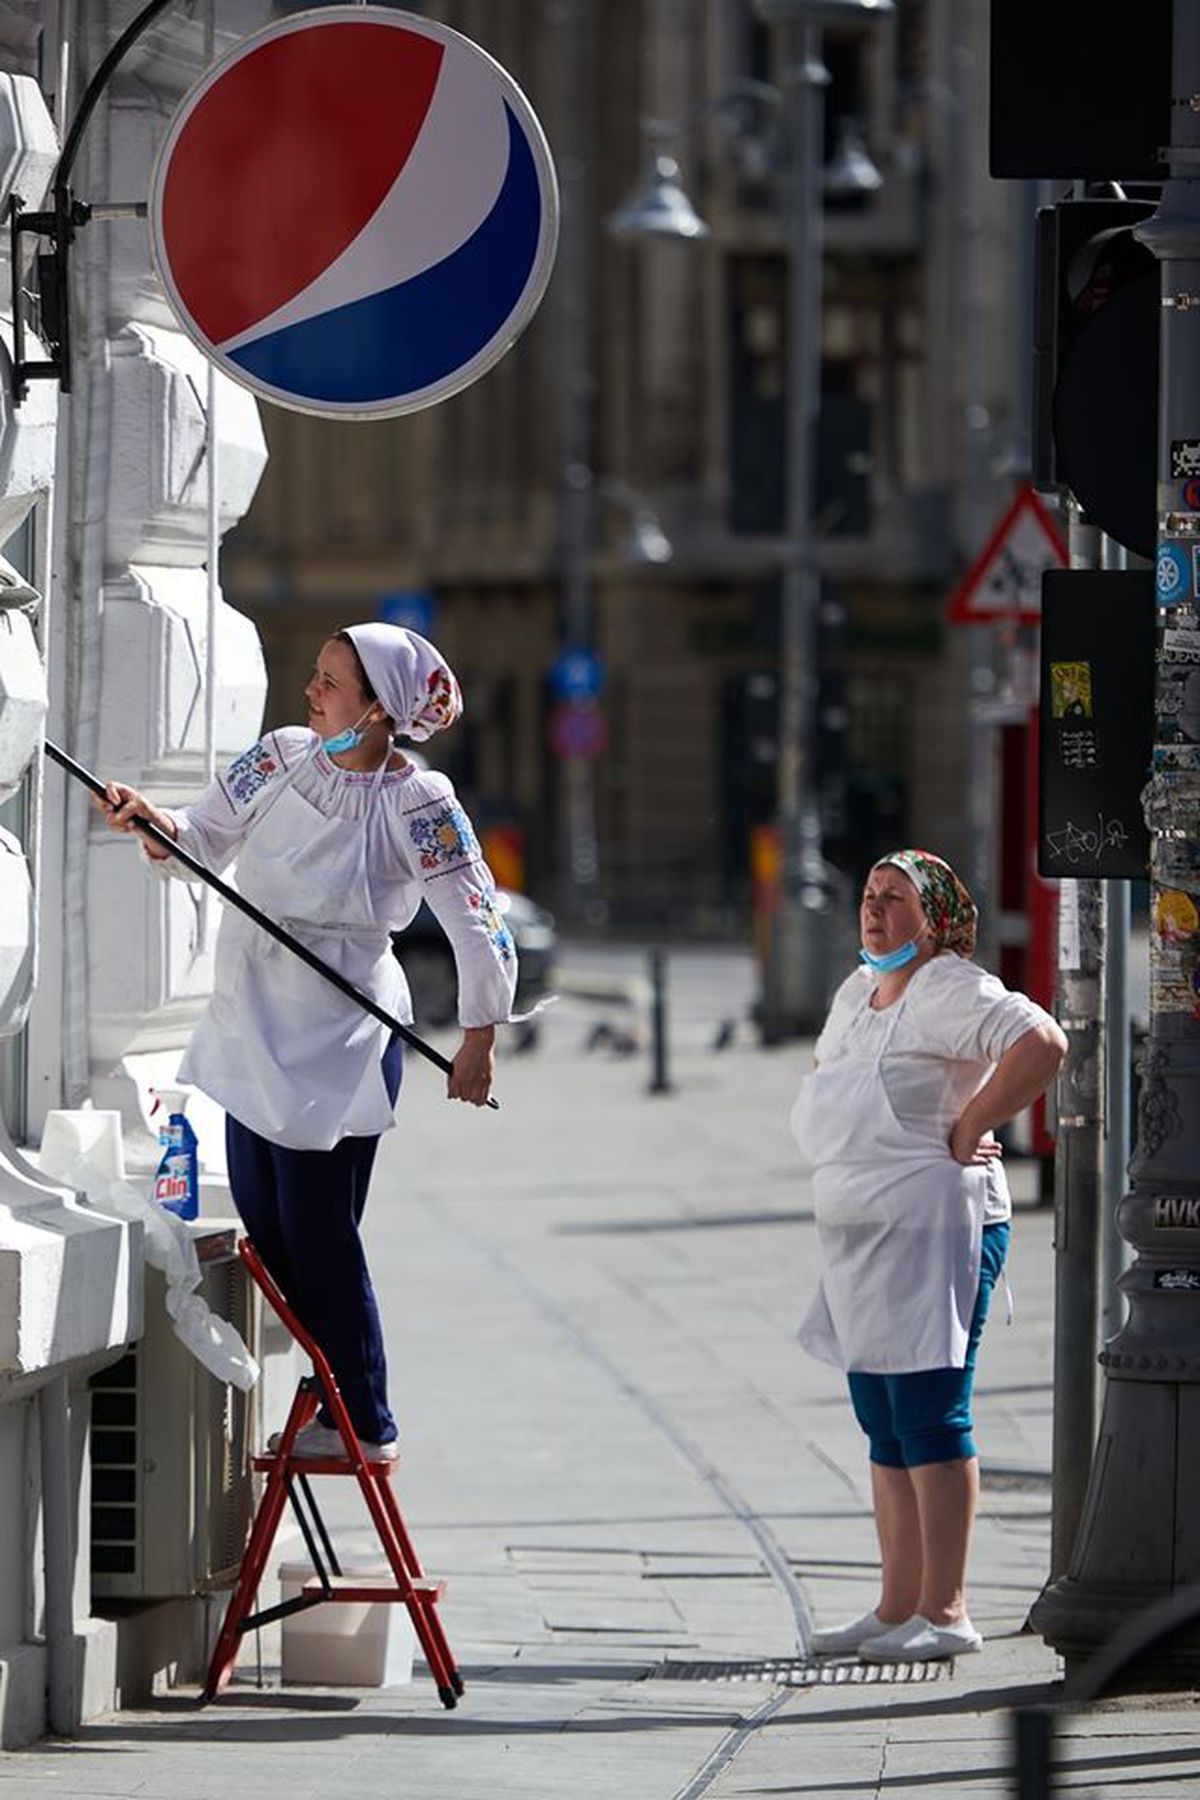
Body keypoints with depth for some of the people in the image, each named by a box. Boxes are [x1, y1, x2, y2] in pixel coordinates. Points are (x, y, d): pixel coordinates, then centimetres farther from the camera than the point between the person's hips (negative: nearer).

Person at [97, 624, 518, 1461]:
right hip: (255, 1028, 7)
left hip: (342, 1040, -7)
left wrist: (480, 1040, -14)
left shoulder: (417, 804, -16)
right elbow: (202, 841, 9)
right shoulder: (280, 758, 1)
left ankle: (366, 1424, 8)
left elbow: (479, 927, -13)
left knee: (318, 1236, -4)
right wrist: (152, 819, -12)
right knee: (263, 1226, 11)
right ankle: (338, 1393, 26)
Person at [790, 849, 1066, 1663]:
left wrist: (967, 1130, -19)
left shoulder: (950, 990, -11)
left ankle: (946, 1612, -11)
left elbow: (1043, 1043, -26)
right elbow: (829, 1074, 38)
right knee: (885, 1427, 10)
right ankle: (898, 1608, 14)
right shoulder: (858, 992, 17)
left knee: (929, 1418, -11)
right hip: (863, 1238, 10)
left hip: (936, 1225, -10)